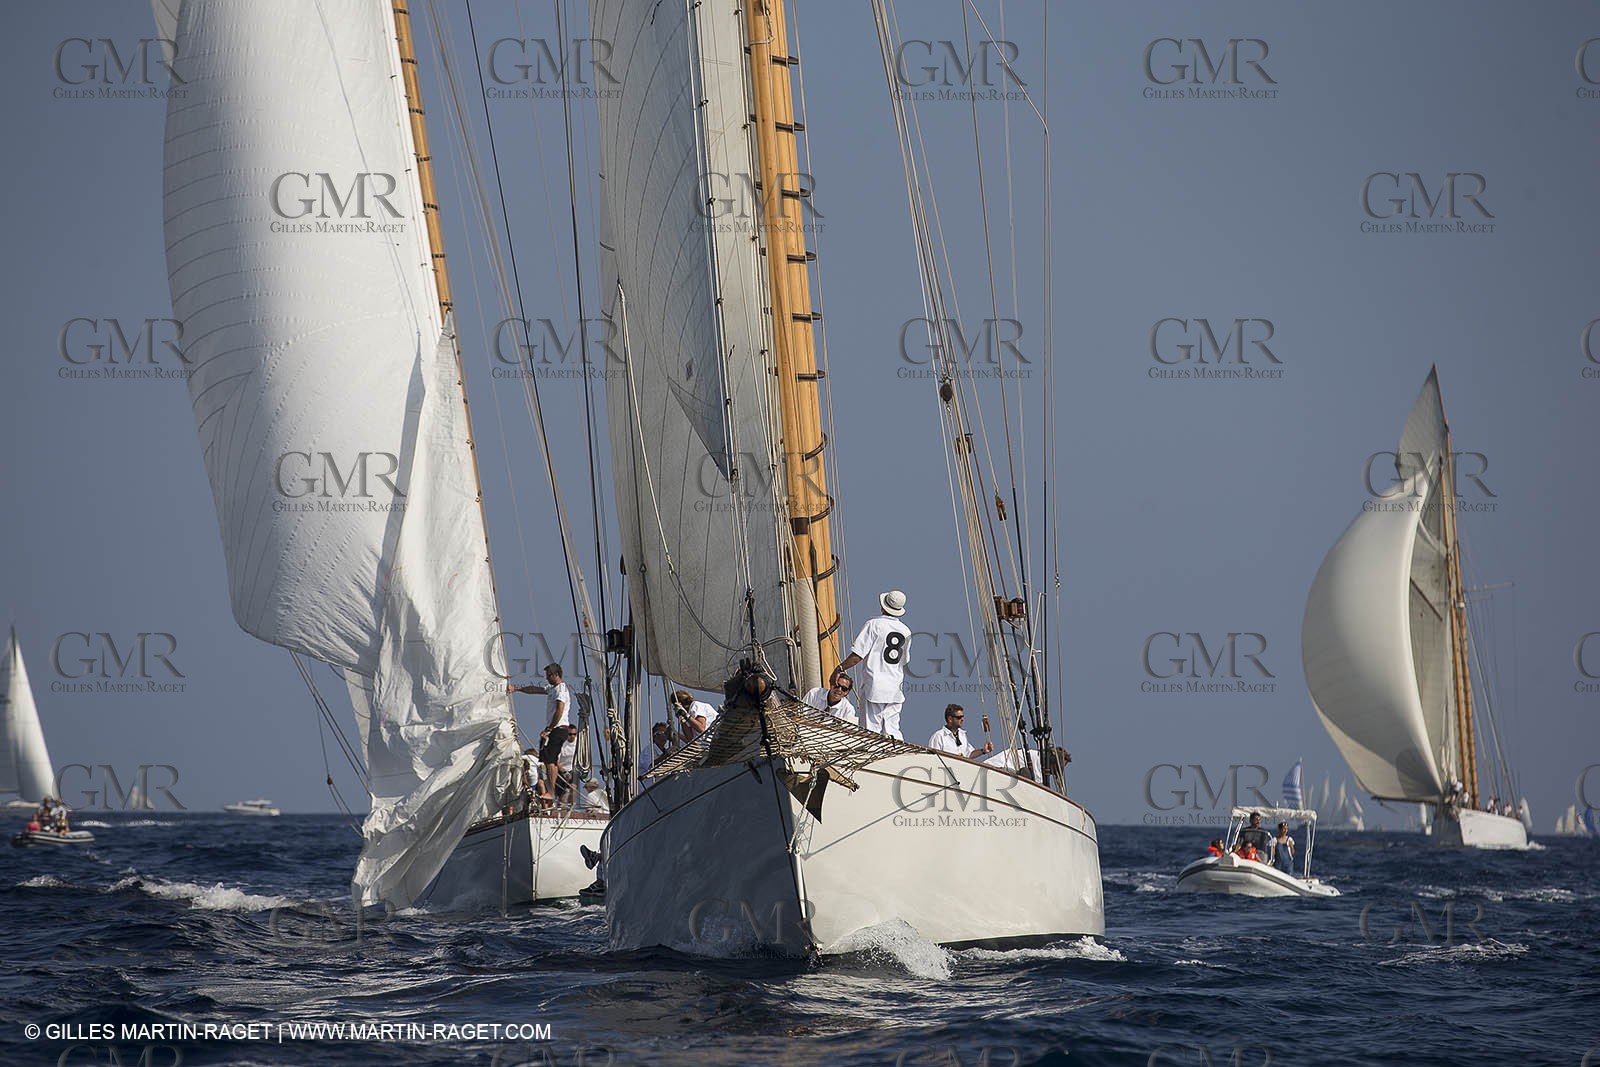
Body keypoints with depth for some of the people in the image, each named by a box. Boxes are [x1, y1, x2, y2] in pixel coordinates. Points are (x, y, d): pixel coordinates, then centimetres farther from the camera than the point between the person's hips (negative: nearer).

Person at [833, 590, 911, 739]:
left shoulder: (874, 624, -10)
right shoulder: (906, 631, 8)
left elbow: (857, 655, -13)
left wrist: (839, 669, -2)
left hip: (874, 687, -6)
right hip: (895, 690, 6)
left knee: (871, 732, -4)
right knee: (892, 731, 9)